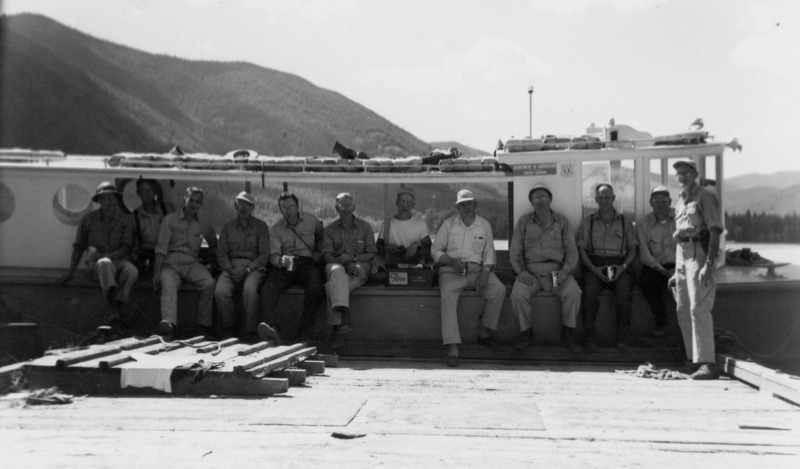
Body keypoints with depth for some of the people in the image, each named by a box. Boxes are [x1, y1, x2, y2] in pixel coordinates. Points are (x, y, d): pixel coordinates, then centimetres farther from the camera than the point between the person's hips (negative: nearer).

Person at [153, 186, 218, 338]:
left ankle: (203, 324, -21)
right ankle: (169, 323, -56)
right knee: (169, 287, -34)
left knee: (209, 283, -29)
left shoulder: (203, 226, 17)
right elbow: (161, 247, 1)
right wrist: (157, 272, -9)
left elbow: (214, 245, 34)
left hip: (192, 264, 2)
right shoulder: (170, 220, 8)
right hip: (170, 264, -2)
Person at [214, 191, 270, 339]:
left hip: (254, 268, -2)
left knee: (250, 289, -37)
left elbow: (264, 255, 2)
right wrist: (230, 269, -10)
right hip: (231, 267, 2)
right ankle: (228, 327, -9)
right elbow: (221, 254, 10)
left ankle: (251, 330, -24)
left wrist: (248, 268, -14)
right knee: (220, 291, -29)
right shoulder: (228, 227, 17)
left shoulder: (261, 226, 10)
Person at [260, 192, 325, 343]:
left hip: (308, 263, -1)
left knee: (315, 288, -34)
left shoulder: (312, 221, 11)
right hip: (285, 266, 1)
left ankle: (305, 333, -31)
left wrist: (319, 252, 11)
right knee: (268, 289, -30)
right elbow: (273, 255, 1)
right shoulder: (276, 229, 10)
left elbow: (322, 237, 30)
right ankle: (272, 327, -42)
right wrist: (280, 260, -23)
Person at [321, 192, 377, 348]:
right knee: (337, 271, -39)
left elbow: (372, 254, 6)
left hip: (359, 267, -1)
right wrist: (345, 263, -16)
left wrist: (353, 257, -12)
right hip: (336, 265, 1)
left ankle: (337, 328, -35)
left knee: (333, 285, -34)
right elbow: (327, 255, 3)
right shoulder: (329, 229, 15)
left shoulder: (365, 227, 13)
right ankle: (344, 318, -52)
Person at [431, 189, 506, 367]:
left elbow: (489, 253, 8)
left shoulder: (484, 225, 11)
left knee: (499, 289, -25)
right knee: (447, 295, -33)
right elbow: (435, 250, 7)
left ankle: (484, 331, -7)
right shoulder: (448, 224, 7)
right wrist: (451, 261, -12)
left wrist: (485, 271, -11)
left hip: (477, 269, 2)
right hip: (451, 270, -2)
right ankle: (452, 347, -38)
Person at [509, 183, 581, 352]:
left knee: (573, 292, -29)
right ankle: (526, 331, -4)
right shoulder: (524, 221, 9)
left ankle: (567, 333, -8)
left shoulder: (562, 221, 10)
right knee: (518, 293, -29)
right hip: (530, 271, 0)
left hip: (556, 271, 0)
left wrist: (565, 270, -12)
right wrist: (521, 270, -11)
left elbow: (572, 250, 5)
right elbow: (515, 250, 6)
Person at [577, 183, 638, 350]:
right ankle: (590, 336, -19)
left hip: (620, 266, 0)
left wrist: (623, 267, -6)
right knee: (590, 292, -31)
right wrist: (594, 269, -8)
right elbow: (582, 249, 8)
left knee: (624, 293, -30)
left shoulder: (625, 221, 17)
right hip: (594, 266, 0)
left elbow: (632, 249, 13)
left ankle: (622, 336, -15)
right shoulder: (587, 221, 15)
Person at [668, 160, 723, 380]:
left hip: (699, 252, -9)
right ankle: (694, 360, 18)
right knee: (683, 311, 10)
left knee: (698, 309, -15)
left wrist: (709, 264, -23)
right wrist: (676, 272, 19)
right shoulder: (680, 201, 20)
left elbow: (716, 231, -13)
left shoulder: (705, 197, -5)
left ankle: (708, 363, -15)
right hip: (682, 255, 9)